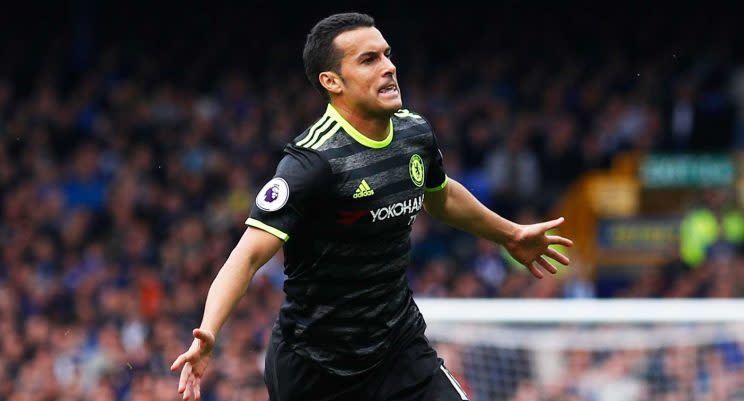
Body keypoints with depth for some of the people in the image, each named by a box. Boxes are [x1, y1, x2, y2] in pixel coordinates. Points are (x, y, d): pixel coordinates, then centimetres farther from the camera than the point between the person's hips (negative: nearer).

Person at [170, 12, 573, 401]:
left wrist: (510, 235, 37)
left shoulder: (415, 132, 0)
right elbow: (249, 254, -28)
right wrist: (207, 333, -43)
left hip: (400, 343, 5)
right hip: (313, 367, -5)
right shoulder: (313, 161, -22)